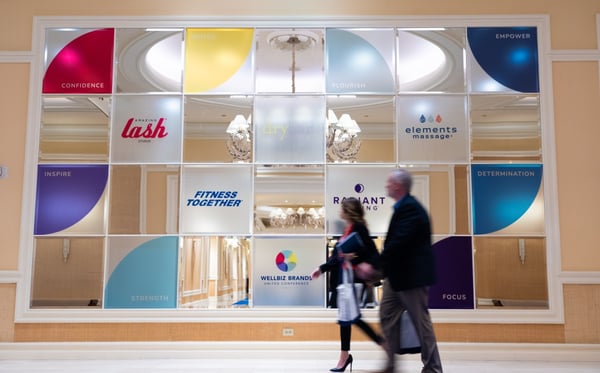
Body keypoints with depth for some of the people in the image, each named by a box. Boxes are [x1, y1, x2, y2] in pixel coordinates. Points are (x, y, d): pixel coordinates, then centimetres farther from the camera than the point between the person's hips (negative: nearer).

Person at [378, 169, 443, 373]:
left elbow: (398, 242, -27)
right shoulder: (404, 206, 11)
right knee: (387, 315, 12)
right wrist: (378, 267, 9)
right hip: (397, 274, 10)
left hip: (412, 275, -10)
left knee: (421, 321, 2)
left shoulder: (410, 208, -20)